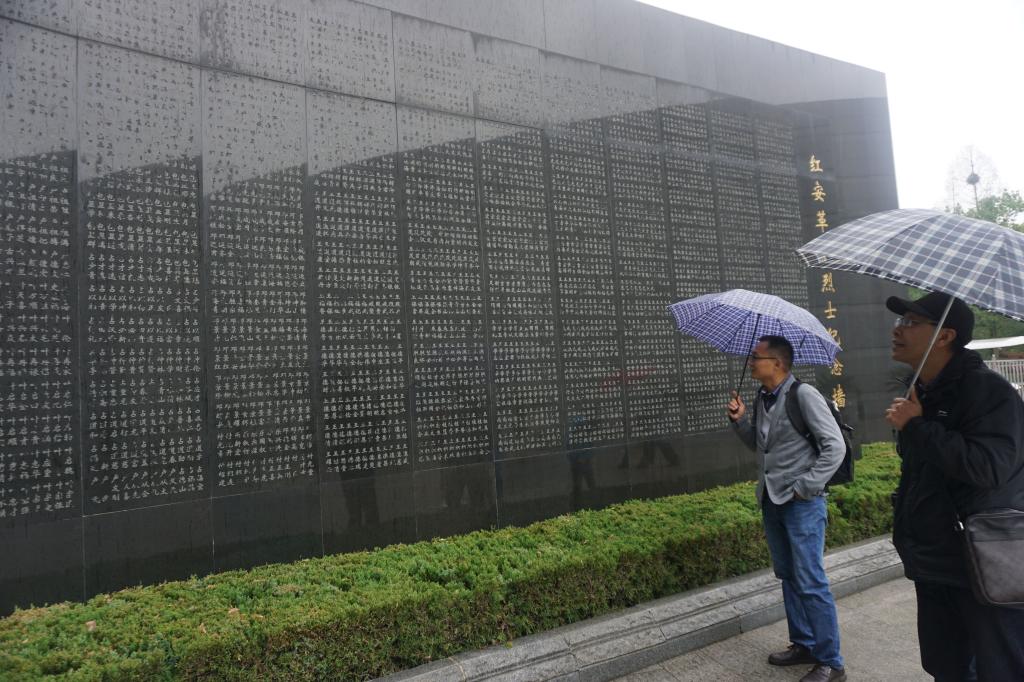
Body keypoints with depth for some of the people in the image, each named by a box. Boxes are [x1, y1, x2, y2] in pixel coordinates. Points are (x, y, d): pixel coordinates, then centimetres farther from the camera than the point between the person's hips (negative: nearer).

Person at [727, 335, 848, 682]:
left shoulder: (803, 395, -15)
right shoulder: (762, 398, 7)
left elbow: (835, 446, -15)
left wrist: (804, 487, -15)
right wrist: (740, 420, -1)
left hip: (802, 504, -7)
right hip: (772, 501, 8)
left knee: (811, 584, -1)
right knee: (788, 578, 17)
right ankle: (803, 644, 32)